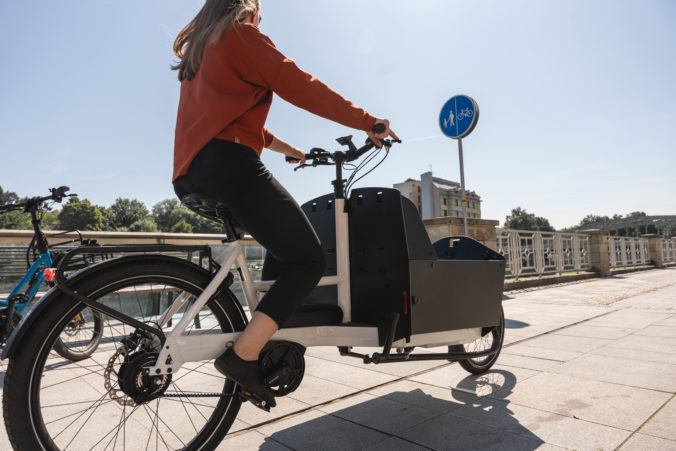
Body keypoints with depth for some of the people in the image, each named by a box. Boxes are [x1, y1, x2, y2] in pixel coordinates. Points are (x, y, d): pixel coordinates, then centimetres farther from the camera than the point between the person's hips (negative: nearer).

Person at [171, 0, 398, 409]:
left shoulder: (197, 50, 33)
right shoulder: (242, 34, 6)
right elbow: (301, 87, -3)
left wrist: (287, 149, 39)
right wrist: (370, 122, 3)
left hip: (189, 176, 10)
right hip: (229, 165, -10)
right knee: (308, 260, -9)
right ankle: (243, 356, -16)